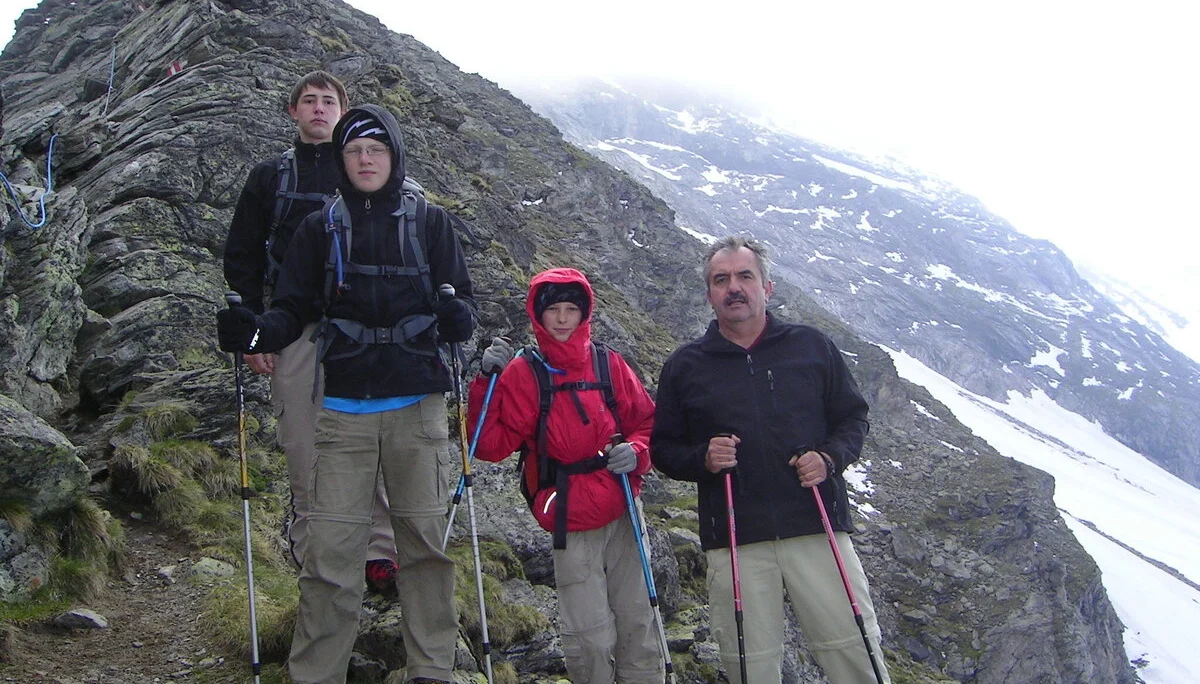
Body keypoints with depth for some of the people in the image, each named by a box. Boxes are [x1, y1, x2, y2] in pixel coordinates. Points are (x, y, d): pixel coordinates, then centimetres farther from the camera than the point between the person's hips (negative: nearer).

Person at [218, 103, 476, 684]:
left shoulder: (431, 223, 7)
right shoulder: (321, 229, 9)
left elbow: (462, 302, 7)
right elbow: (294, 308, 7)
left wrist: (456, 316, -17)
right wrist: (255, 332, -14)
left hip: (417, 406, 0)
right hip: (344, 409, 0)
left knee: (426, 539, 3)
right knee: (331, 548, -4)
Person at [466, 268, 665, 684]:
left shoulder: (609, 364, 5)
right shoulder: (522, 374, -2)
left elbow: (647, 421, 13)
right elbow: (490, 446, -7)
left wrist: (635, 451, -8)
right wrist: (487, 381, -16)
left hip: (625, 516, 3)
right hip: (571, 525, -3)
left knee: (639, 626, 8)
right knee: (590, 639, -1)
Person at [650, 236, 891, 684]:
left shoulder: (812, 346, 9)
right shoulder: (684, 366, 8)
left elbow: (853, 417, 13)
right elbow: (663, 448, 10)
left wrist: (830, 459, -7)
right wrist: (702, 459, -10)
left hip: (817, 529, 0)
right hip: (734, 541, 0)